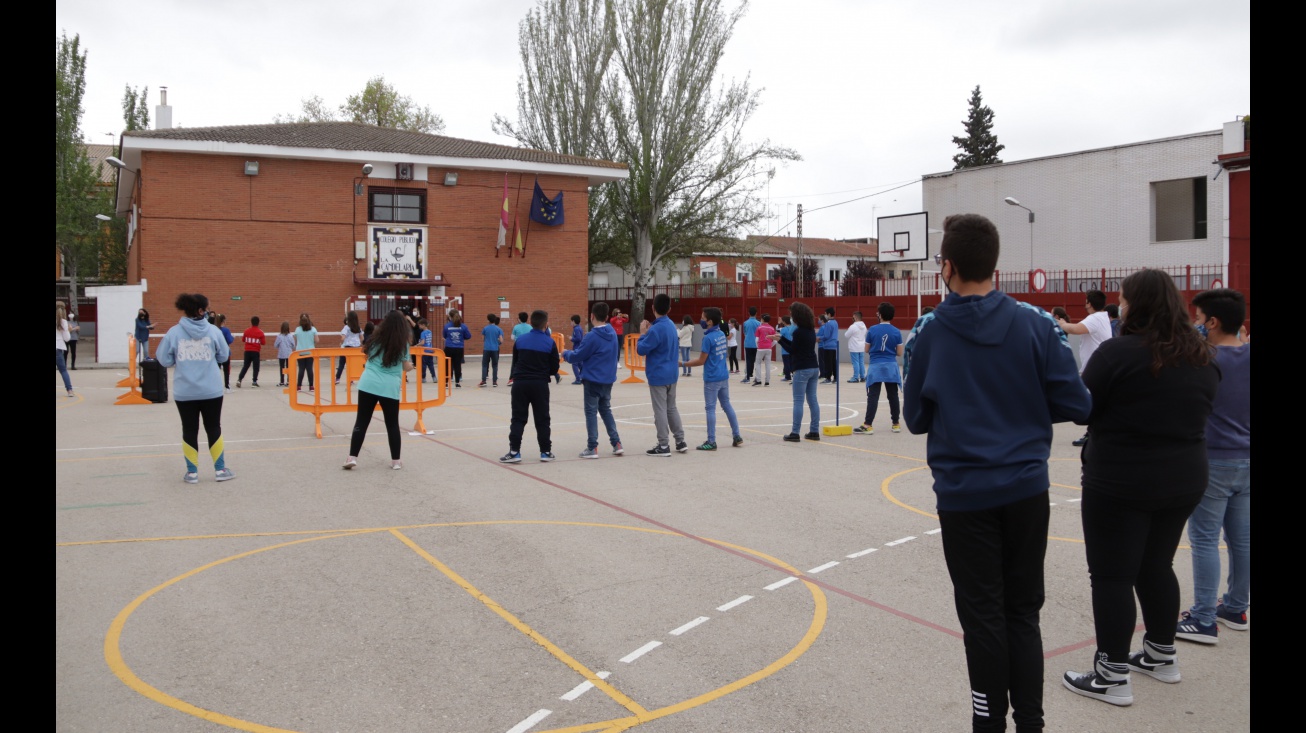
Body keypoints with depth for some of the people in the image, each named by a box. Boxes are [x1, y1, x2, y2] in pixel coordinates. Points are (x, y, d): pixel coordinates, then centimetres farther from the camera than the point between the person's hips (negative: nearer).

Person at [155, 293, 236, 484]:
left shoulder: (174, 332, -3)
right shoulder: (213, 330, -4)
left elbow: (164, 360, 0)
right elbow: (223, 356, 5)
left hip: (185, 392, 0)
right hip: (211, 390, 0)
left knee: (189, 431, 9)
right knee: (214, 428, 11)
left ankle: (192, 472, 14)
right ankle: (220, 470, 16)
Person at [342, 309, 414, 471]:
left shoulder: (376, 339, 7)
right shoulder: (402, 344, 0)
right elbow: (406, 367, 10)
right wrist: (411, 366, 31)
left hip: (368, 384, 2)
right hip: (389, 387, -2)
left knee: (361, 422, 6)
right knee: (392, 424, 8)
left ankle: (352, 457, 1)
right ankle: (396, 461, 14)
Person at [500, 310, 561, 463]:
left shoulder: (520, 339, 2)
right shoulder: (550, 342, -4)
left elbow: (514, 361, 10)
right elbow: (554, 368, 1)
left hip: (520, 383, 1)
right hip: (540, 385, -1)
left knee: (518, 418, 5)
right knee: (542, 419, 8)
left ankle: (514, 452, 0)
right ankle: (546, 452, 12)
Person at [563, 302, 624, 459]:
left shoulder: (592, 336, -18)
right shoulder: (612, 334, 5)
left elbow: (577, 356, -11)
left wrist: (566, 353, 9)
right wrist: (578, 358, 18)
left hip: (593, 380, -7)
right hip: (608, 379, 7)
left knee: (591, 412, 2)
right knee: (606, 410, 19)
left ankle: (592, 448, 4)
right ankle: (617, 444, 16)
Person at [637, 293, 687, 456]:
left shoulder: (656, 329, -20)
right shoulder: (671, 325, 8)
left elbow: (641, 350, -18)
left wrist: (642, 334, -5)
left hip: (658, 376, -8)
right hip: (671, 374, 8)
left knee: (660, 410, -2)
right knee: (671, 408, 17)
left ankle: (664, 446, 2)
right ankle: (681, 441, 20)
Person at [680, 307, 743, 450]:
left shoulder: (708, 338, -17)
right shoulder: (722, 334, 7)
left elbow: (701, 361, -14)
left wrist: (683, 363, -7)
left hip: (712, 379, -8)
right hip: (724, 376, 8)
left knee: (710, 409, -1)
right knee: (727, 405, 15)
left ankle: (711, 442, 2)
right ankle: (737, 436, 18)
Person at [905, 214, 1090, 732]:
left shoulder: (929, 332, -7)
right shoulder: (1035, 323, -6)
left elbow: (915, 419, 0)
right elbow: (1075, 405, -4)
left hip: (963, 493, -2)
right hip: (1026, 489, 2)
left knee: (983, 616, 9)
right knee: (1023, 612, 15)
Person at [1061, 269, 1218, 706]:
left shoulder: (1118, 352, -17)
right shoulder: (1202, 357, 5)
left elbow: (1081, 408, -12)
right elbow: (1202, 412, 16)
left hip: (1120, 482, -7)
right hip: (1184, 479, 7)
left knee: (1112, 576, 1)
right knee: (1156, 566, 22)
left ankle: (1112, 677, 5)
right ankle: (1162, 656, 34)